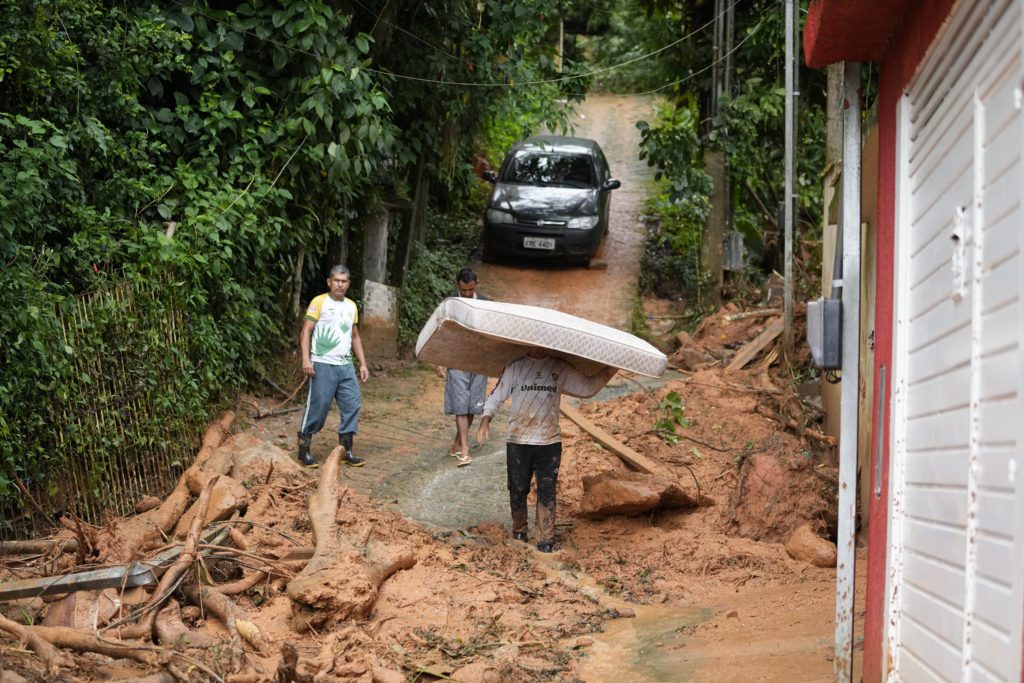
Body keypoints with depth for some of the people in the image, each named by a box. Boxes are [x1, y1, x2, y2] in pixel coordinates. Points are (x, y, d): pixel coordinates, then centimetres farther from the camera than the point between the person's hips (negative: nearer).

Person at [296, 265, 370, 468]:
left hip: (346, 366, 6)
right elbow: (306, 331, -6)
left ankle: (346, 451, 9)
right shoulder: (319, 302, -2)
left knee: (352, 405, 2)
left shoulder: (351, 306, 17)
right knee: (317, 405, -6)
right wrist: (306, 359, -17)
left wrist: (363, 364, 16)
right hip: (323, 365, -6)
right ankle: (304, 450, 4)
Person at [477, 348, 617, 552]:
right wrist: (485, 420, -13)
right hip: (518, 441, -1)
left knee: (547, 493, -2)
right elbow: (496, 397, 3)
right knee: (518, 489, 7)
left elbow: (587, 387, 11)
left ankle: (545, 541, 4)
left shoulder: (560, 368, 6)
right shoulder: (515, 366, 1)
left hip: (550, 442, 1)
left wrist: (609, 371, -2)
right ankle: (519, 530, 30)